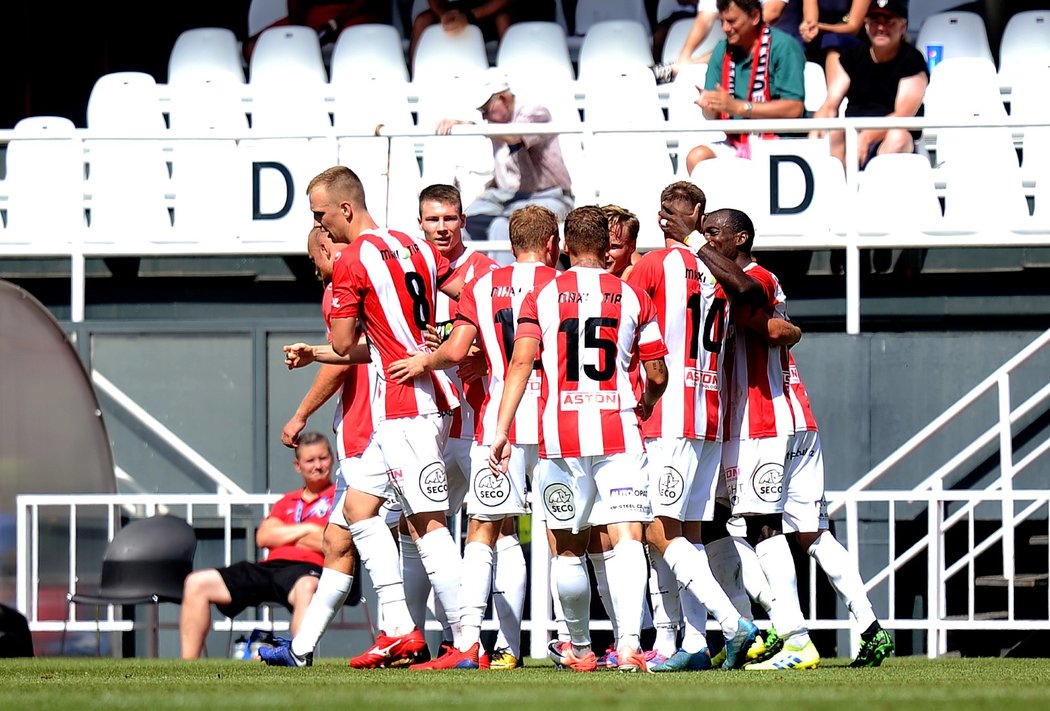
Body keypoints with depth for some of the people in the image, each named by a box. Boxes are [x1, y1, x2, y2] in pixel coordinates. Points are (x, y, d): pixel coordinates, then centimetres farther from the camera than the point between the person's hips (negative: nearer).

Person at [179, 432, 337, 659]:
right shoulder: (287, 502, 29)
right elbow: (263, 537, 13)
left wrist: (285, 534, 4)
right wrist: (305, 530, 3)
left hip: (308, 568, -7)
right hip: (269, 566, 7)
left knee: (306, 587, -45)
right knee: (197, 583, -4)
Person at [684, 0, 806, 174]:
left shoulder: (783, 46, -7)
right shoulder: (722, 51, 11)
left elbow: (794, 108, -17)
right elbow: (712, 116, 13)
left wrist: (738, 107, -18)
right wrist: (708, 106, -13)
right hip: (736, 143, 6)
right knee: (697, 157, -21)